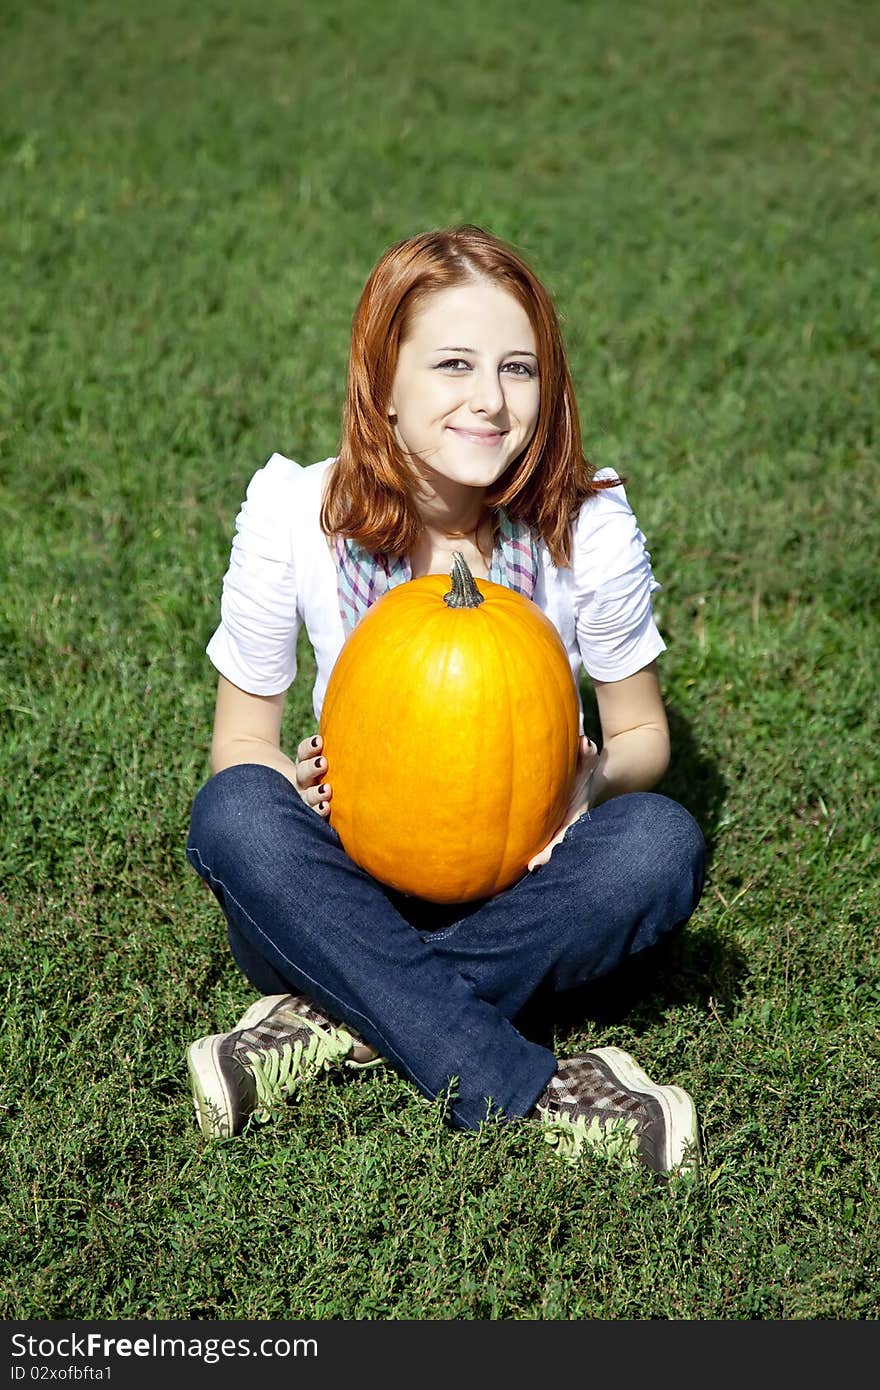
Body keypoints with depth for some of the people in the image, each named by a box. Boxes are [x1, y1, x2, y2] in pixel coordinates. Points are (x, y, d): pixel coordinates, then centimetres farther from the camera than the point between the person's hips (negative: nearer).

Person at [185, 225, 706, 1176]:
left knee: (661, 844, -30)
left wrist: (592, 777, -22)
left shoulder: (587, 525, -12)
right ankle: (532, 1091, -32)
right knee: (233, 814, -31)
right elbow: (239, 745, -2)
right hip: (350, 898, 0)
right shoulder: (295, 514, -13)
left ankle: (336, 1023, -25)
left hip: (517, 897, 1)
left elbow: (642, 734, 2)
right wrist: (305, 781, -26)